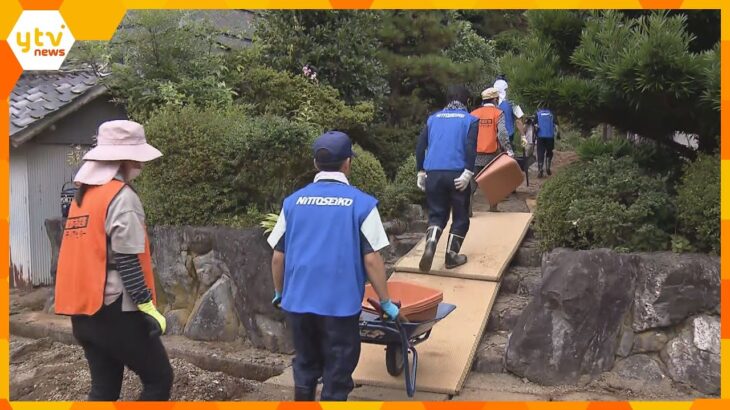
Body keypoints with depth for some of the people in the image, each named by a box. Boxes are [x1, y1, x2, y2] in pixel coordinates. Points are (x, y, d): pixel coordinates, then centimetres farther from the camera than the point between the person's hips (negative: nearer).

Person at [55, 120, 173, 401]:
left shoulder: (83, 195, 13)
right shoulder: (122, 197, -14)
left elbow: (93, 252, 16)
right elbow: (128, 262, -19)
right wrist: (149, 308, -14)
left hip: (84, 311, 9)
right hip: (116, 311, -8)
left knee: (104, 387, 16)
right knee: (159, 379, 5)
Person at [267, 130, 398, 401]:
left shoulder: (293, 201, 3)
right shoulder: (361, 203, -7)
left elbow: (278, 257, 6)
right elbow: (371, 259, -9)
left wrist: (279, 293, 22)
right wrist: (385, 302, 2)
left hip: (297, 300, 4)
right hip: (340, 303, -3)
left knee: (305, 366, 21)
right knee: (337, 374, 11)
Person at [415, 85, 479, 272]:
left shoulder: (433, 118, 14)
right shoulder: (470, 119, 4)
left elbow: (420, 146, 9)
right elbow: (471, 148, -12)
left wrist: (421, 172, 13)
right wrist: (468, 173, -14)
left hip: (433, 173, 3)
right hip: (457, 174, -3)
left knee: (437, 213, 13)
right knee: (460, 216, 13)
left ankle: (431, 244, -13)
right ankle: (451, 256, 15)